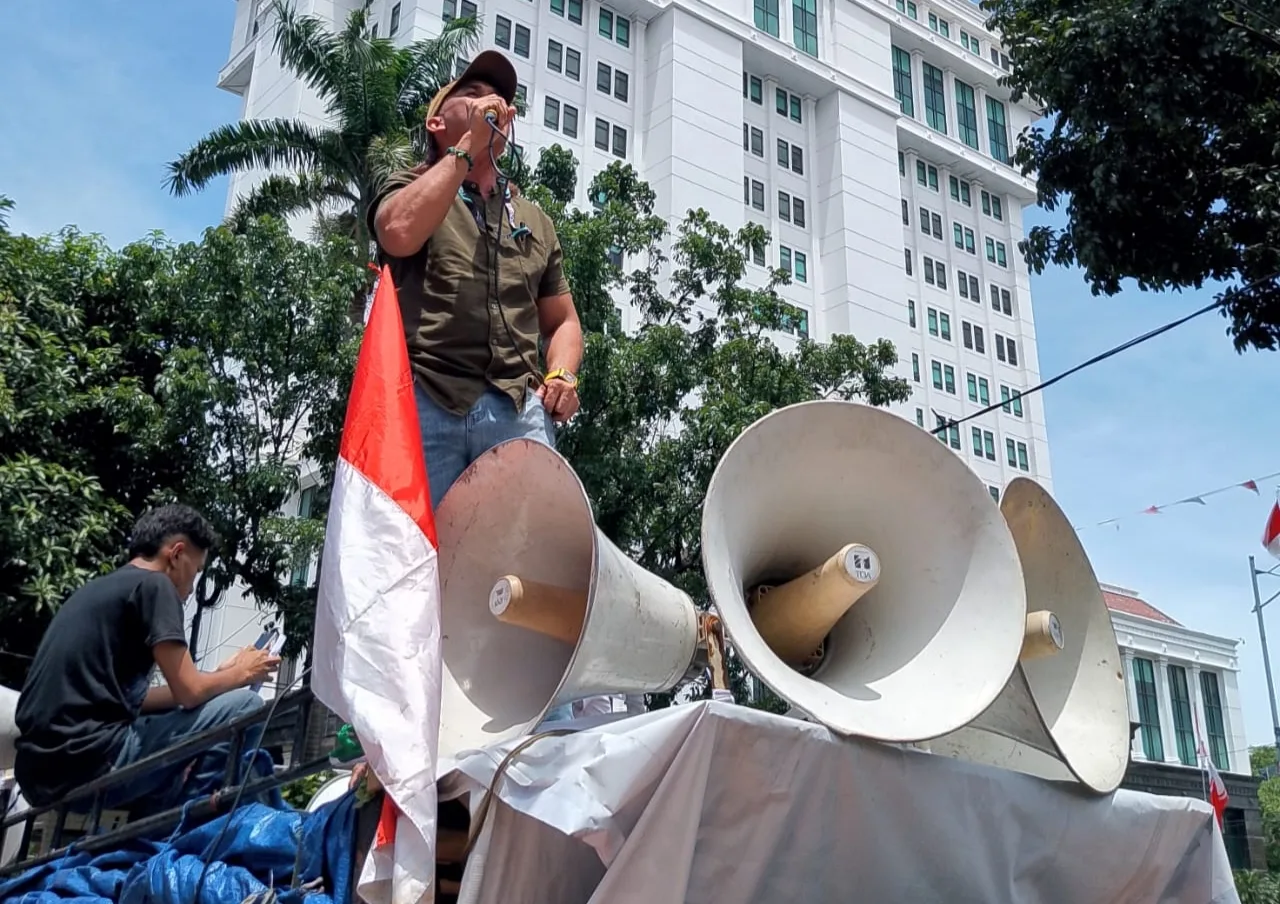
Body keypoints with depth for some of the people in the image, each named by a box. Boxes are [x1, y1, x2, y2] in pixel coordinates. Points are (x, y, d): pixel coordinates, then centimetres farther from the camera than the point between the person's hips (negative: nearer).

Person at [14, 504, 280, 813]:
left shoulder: (101, 587, 21)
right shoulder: (153, 584, -5)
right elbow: (189, 692, -8)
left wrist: (220, 675, 25)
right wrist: (242, 673, 11)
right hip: (89, 763, -10)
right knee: (245, 706, -4)